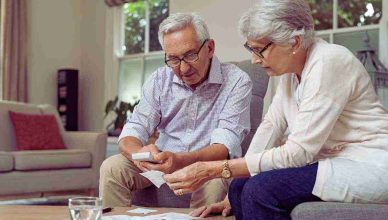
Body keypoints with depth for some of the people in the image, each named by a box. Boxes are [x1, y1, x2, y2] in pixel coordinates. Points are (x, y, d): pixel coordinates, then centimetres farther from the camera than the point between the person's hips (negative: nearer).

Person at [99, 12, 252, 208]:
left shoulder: (237, 82, -12)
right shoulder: (159, 80, 1)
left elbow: (225, 145, -21)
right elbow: (132, 132, -4)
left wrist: (181, 161, -41)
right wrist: (139, 153, -31)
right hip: (162, 162, 4)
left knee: (213, 180, -36)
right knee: (112, 167, -17)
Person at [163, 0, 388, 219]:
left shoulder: (328, 63, -21)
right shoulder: (292, 68, 4)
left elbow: (298, 152, -23)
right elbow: (271, 127, 4)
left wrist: (213, 169, -23)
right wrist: (231, 198, -1)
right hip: (332, 162, 8)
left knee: (261, 189, -23)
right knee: (241, 186, 0)